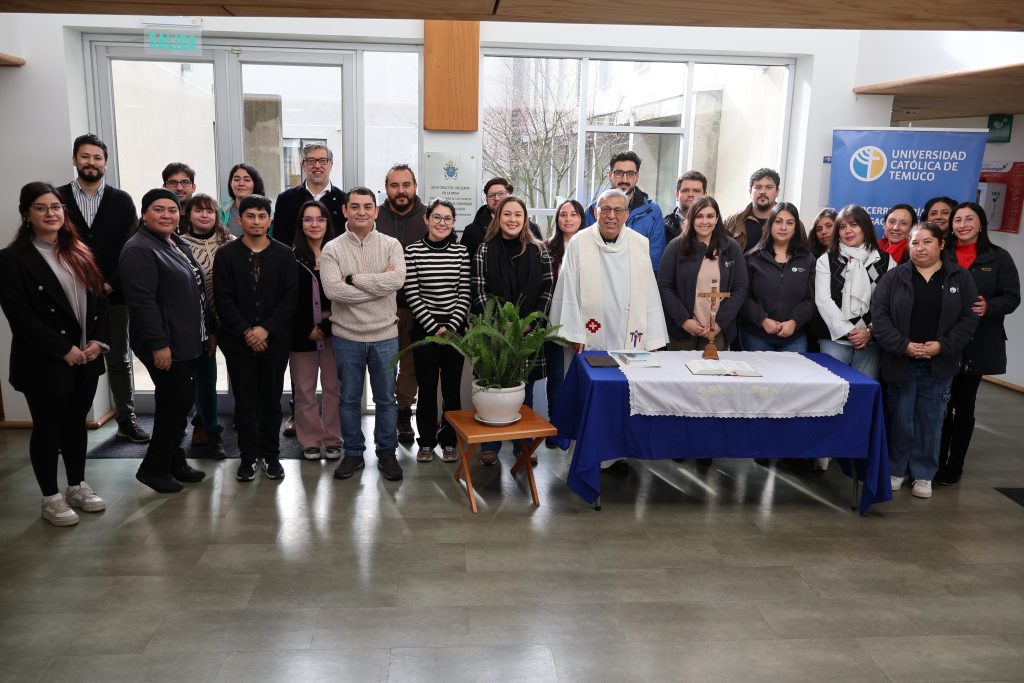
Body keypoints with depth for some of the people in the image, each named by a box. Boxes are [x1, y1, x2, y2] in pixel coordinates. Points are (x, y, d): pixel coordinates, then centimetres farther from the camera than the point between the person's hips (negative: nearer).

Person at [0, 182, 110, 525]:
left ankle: (78, 487, 31)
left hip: (86, 358, 5)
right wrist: (63, 350, -17)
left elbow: (100, 299, 8)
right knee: (47, 429, 7)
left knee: (76, 424, 17)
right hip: (44, 363, -5)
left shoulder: (80, 253, 10)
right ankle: (51, 498, 21)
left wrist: (99, 340, -6)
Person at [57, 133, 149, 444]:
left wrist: (111, 284, -8)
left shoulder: (121, 200, 5)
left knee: (119, 360, 9)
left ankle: (126, 421, 19)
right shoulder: (58, 198, 3)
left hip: (114, 294, 1)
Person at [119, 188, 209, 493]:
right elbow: (142, 301, -21)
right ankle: (153, 468, 9)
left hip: (186, 341, 9)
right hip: (164, 345, -9)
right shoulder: (139, 250, -15)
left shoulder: (179, 244, 15)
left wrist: (209, 328, 17)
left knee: (178, 402, 15)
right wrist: (159, 343, -24)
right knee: (177, 402, -5)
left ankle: (174, 462, 26)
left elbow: (194, 291, 21)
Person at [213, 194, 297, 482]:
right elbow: (223, 298, -3)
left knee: (272, 399, 8)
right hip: (238, 340, 0)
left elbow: (290, 296, -3)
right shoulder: (226, 255, 3)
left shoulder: (284, 254, 4)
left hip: (275, 339, 1)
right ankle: (248, 456, 15)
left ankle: (271, 455, 19)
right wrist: (246, 331, -12)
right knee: (245, 400, 5)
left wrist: (266, 329, -12)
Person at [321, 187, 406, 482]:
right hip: (346, 336, 0)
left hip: (385, 335, 0)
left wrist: (353, 279, -17)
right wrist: (378, 283, -16)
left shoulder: (391, 245, -1)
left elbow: (397, 280, -19)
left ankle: (387, 453, 27)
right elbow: (332, 290, -18)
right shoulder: (332, 249, -3)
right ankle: (353, 453, 28)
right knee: (349, 399, 12)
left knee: (386, 399, 11)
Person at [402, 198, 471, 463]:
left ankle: (449, 440, 20)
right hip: (424, 327, -1)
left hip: (455, 328, 2)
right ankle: (426, 440, 21)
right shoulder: (413, 251, -4)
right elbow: (412, 295, -6)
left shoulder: (461, 251, 2)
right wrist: (434, 328, -11)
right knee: (426, 387, 7)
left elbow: (465, 294, 1)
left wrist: (450, 327, -9)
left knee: (452, 387, 6)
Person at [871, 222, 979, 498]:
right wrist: (903, 345, -15)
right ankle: (896, 469, 21)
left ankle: (923, 474, 19)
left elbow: (969, 318, 0)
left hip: (939, 364, 1)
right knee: (900, 417, 6)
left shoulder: (960, 278, 3)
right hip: (901, 360, 0)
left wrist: (942, 345, -13)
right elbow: (879, 315, -5)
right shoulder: (894, 277, 0)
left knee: (931, 419, 7)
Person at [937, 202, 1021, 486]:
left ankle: (954, 466, 18)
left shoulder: (999, 258, 2)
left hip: (978, 345, 0)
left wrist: (988, 307, -20)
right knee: (942, 405, 4)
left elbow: (1012, 297, -2)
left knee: (964, 406, 8)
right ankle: (936, 463, 16)